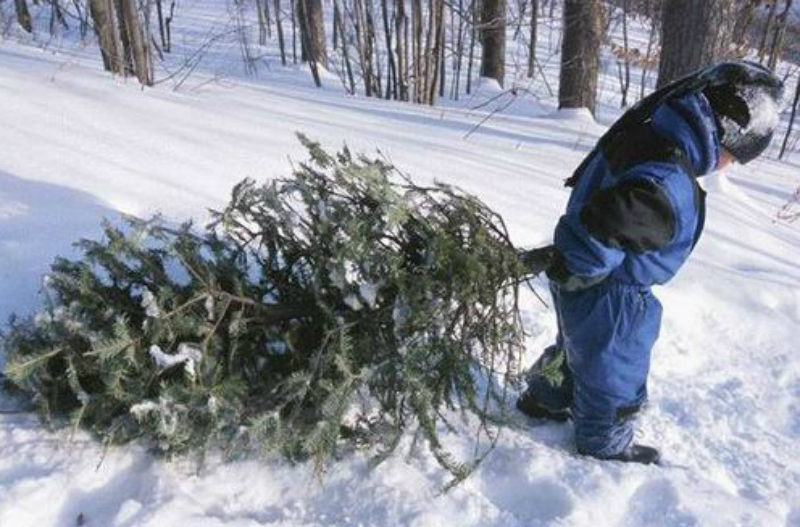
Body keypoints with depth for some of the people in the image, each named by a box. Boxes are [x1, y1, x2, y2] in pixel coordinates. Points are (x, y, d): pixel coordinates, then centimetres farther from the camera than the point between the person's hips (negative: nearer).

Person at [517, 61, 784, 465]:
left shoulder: (645, 132, -7)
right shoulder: (669, 186, -36)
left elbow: (587, 183, 7)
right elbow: (599, 227, -42)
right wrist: (567, 265, -22)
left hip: (583, 283, 8)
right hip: (610, 297, -8)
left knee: (577, 345, 32)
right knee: (615, 371, 18)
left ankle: (544, 399, 55)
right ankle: (604, 443, 43)